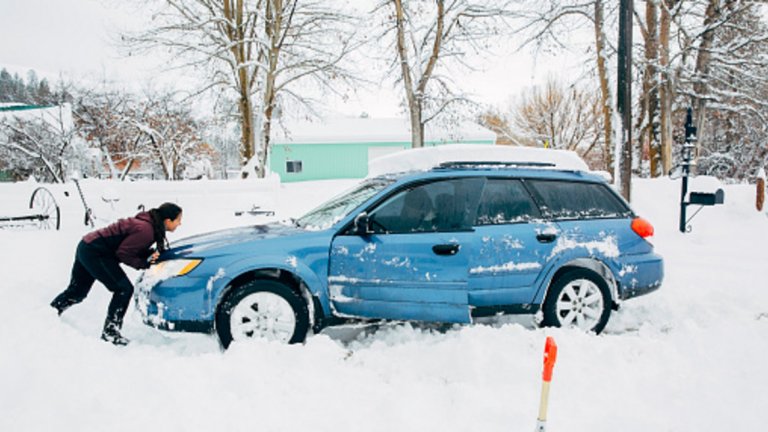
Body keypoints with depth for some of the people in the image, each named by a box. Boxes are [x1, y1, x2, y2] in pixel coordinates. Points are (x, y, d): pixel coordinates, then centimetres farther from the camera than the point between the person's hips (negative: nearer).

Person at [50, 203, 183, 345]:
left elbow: (137, 249, 10)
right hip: (95, 253, -10)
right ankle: (110, 332, -3)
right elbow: (122, 253, -21)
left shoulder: (149, 223, 4)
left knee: (77, 292, 22)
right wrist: (144, 263, -14)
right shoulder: (145, 231, -25)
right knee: (124, 289, -10)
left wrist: (152, 254, -8)